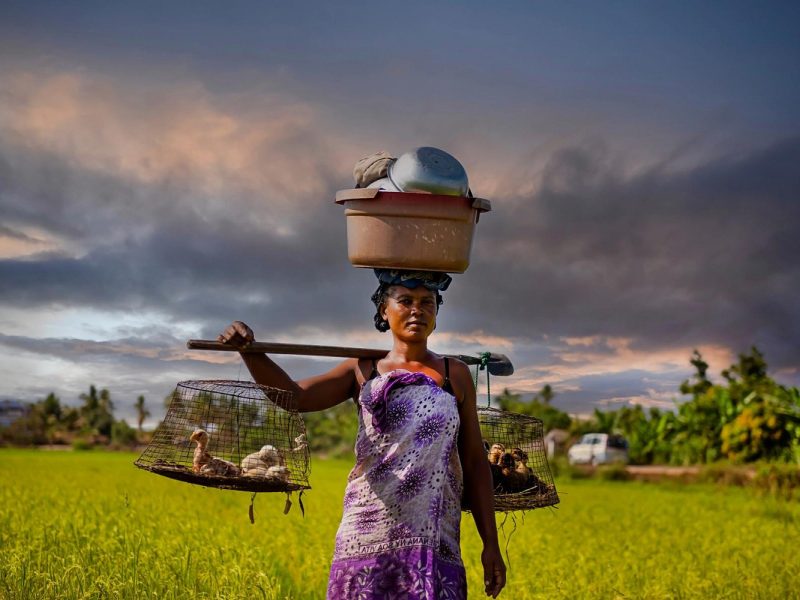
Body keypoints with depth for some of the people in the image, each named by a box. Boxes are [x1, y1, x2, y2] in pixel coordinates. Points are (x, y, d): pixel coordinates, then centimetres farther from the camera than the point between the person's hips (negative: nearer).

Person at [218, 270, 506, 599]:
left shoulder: (456, 374, 10)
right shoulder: (362, 371, 10)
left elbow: (475, 463, 10)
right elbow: (294, 396, -2)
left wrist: (491, 543, 6)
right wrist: (248, 350, -19)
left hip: (434, 542, 0)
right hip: (367, 534, 0)